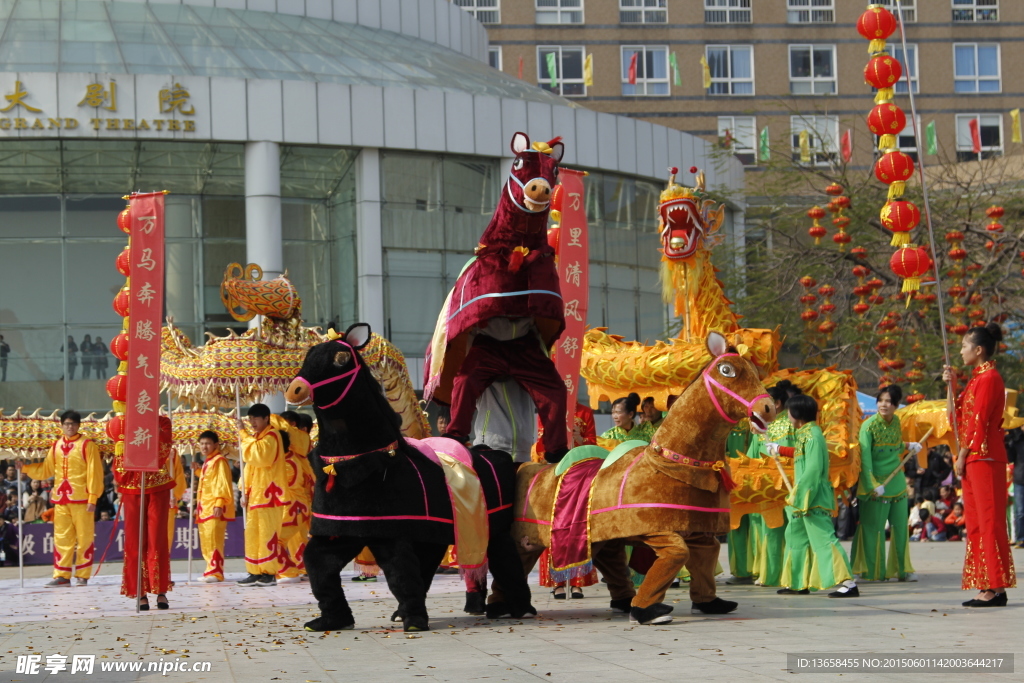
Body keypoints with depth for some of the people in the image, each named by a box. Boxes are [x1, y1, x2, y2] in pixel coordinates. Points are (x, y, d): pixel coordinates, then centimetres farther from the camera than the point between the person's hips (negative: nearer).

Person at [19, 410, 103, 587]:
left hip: (81, 499, -5)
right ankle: (62, 575, 10)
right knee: (62, 538, 6)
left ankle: (82, 575, 5)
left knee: (84, 538, -1)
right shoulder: (56, 446, 13)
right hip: (61, 499, 5)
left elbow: (95, 473, -7)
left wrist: (93, 497, -11)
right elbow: (46, 469, 20)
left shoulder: (87, 445, -4)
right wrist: (25, 467, 10)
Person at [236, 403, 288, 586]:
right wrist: (245, 491, 15)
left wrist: (244, 436, -17)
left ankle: (269, 573, -9)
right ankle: (255, 573, 11)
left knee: (268, 534, -9)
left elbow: (259, 456, -24)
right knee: (252, 534, 8)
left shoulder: (271, 436, -7)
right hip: (256, 494, 9)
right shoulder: (257, 437, 21)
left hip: (269, 493, -9)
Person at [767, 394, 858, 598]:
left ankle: (848, 583, -19)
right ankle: (797, 583, 25)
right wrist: (779, 450, 48)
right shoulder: (805, 434, 13)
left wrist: (798, 495, -21)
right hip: (803, 497, 11)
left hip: (814, 497, -11)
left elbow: (813, 469, -23)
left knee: (823, 538, -15)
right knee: (796, 536, 17)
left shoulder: (812, 435, -16)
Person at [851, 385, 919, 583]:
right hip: (877, 483, -6)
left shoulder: (896, 421, 5)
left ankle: (901, 569, 18)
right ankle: (875, 572, 10)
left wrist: (908, 446, 6)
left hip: (897, 482, 6)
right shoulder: (869, 425, -14)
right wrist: (872, 486, -23)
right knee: (875, 528, 0)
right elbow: (865, 457, -18)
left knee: (901, 526, 8)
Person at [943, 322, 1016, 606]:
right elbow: (956, 416, 18)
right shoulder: (976, 379, 18)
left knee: (989, 519, -9)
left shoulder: (989, 378, -11)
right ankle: (988, 588, 10)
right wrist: (950, 385, 10)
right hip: (973, 459, 10)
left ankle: (995, 589, -10)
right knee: (976, 522, 9)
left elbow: (979, 422, -16)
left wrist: (962, 456, -13)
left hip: (985, 457, -10)